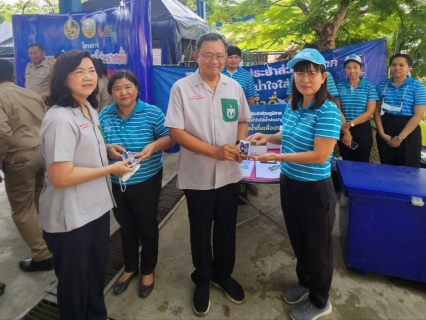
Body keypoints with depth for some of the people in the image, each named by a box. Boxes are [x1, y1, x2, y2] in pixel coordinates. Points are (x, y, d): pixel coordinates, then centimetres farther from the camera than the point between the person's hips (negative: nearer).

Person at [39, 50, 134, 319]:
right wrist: (111, 169, -19)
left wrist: (106, 149, 4)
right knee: (74, 281, 16)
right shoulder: (60, 118, -23)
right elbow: (60, 177, -26)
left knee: (98, 271, 26)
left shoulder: (89, 109, 7)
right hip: (71, 216, -9)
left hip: (97, 206, 9)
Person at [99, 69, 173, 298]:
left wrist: (154, 146, -27)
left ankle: (148, 270, 37)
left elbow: (169, 137, -8)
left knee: (147, 226, 13)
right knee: (126, 227, 21)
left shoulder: (152, 113, -10)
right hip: (116, 183, 4)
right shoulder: (104, 115, -1)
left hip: (146, 182, -3)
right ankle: (130, 267, 44)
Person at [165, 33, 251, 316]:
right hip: (198, 175, -3)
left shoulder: (234, 87, 4)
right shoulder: (182, 88, -9)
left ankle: (223, 274, 42)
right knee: (201, 231, 14)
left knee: (227, 228, 17)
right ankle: (203, 280, 39)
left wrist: (240, 144, -8)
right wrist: (215, 151, -20)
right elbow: (176, 132, -12)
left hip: (230, 173, 4)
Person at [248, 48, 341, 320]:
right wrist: (268, 138, 0)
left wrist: (277, 157, -23)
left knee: (317, 245, 13)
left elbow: (320, 156, -25)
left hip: (315, 190, -7)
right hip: (288, 184, 7)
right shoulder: (293, 106, 2)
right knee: (298, 240, 24)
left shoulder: (328, 111, -20)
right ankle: (304, 282, 50)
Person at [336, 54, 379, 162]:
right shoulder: (339, 87, 2)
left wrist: (350, 124, -20)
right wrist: (345, 131, -12)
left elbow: (370, 112, -7)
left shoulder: (369, 87, -1)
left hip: (363, 130, -1)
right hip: (343, 131, 1)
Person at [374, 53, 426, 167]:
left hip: (408, 134, -2)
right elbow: (377, 111, 5)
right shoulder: (381, 85, 7)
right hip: (385, 132, 3)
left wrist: (400, 137, -15)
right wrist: (382, 133, -9)